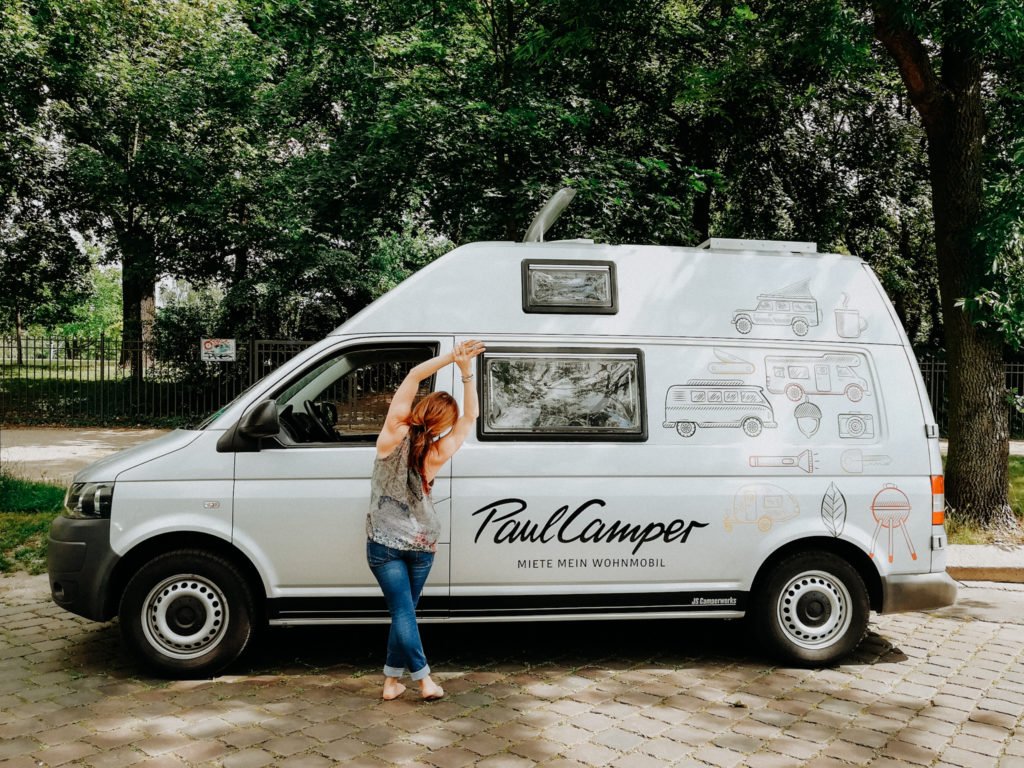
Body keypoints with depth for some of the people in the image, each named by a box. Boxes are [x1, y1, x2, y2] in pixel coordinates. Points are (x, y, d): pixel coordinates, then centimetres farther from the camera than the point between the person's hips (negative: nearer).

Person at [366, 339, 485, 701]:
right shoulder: (436, 456, -12)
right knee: (404, 611, 13)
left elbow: (414, 375, -13)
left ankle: (424, 679, 0)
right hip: (421, 548, 1)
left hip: (383, 546, -1)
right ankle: (392, 679, 16)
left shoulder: (393, 438, -14)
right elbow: (471, 416, -3)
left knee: (402, 612, 2)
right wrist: (466, 371, -5)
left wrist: (451, 356, -13)